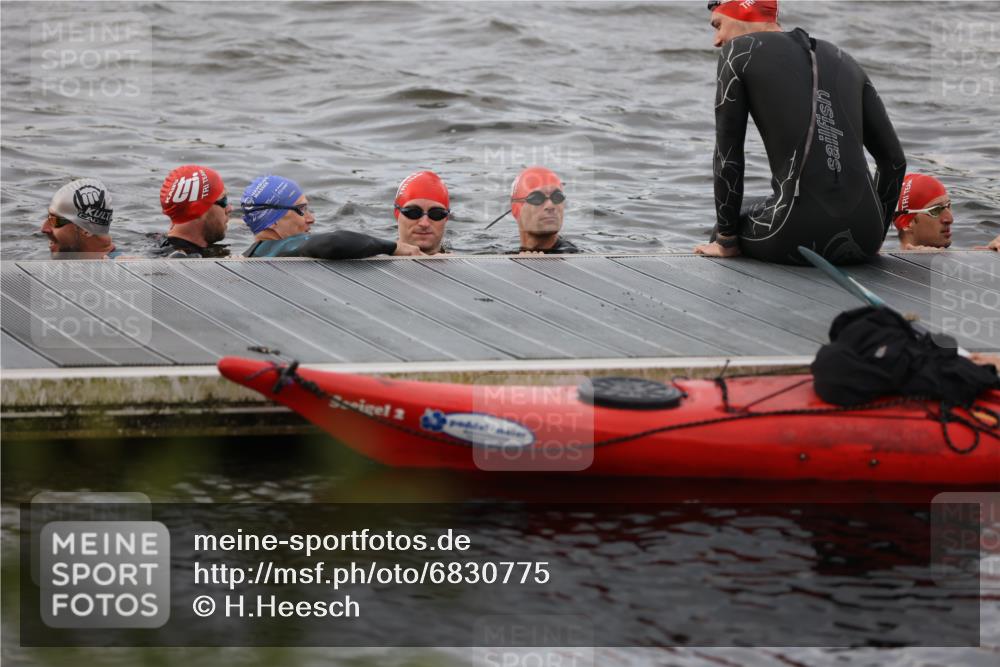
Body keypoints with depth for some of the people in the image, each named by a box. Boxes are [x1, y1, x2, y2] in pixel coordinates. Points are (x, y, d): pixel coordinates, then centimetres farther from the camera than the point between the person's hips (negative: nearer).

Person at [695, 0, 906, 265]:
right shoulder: (843, 61, 20)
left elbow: (727, 155, 4)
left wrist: (725, 241, 13)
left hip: (800, 235, -5)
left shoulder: (739, 52, 5)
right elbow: (894, 159, 19)